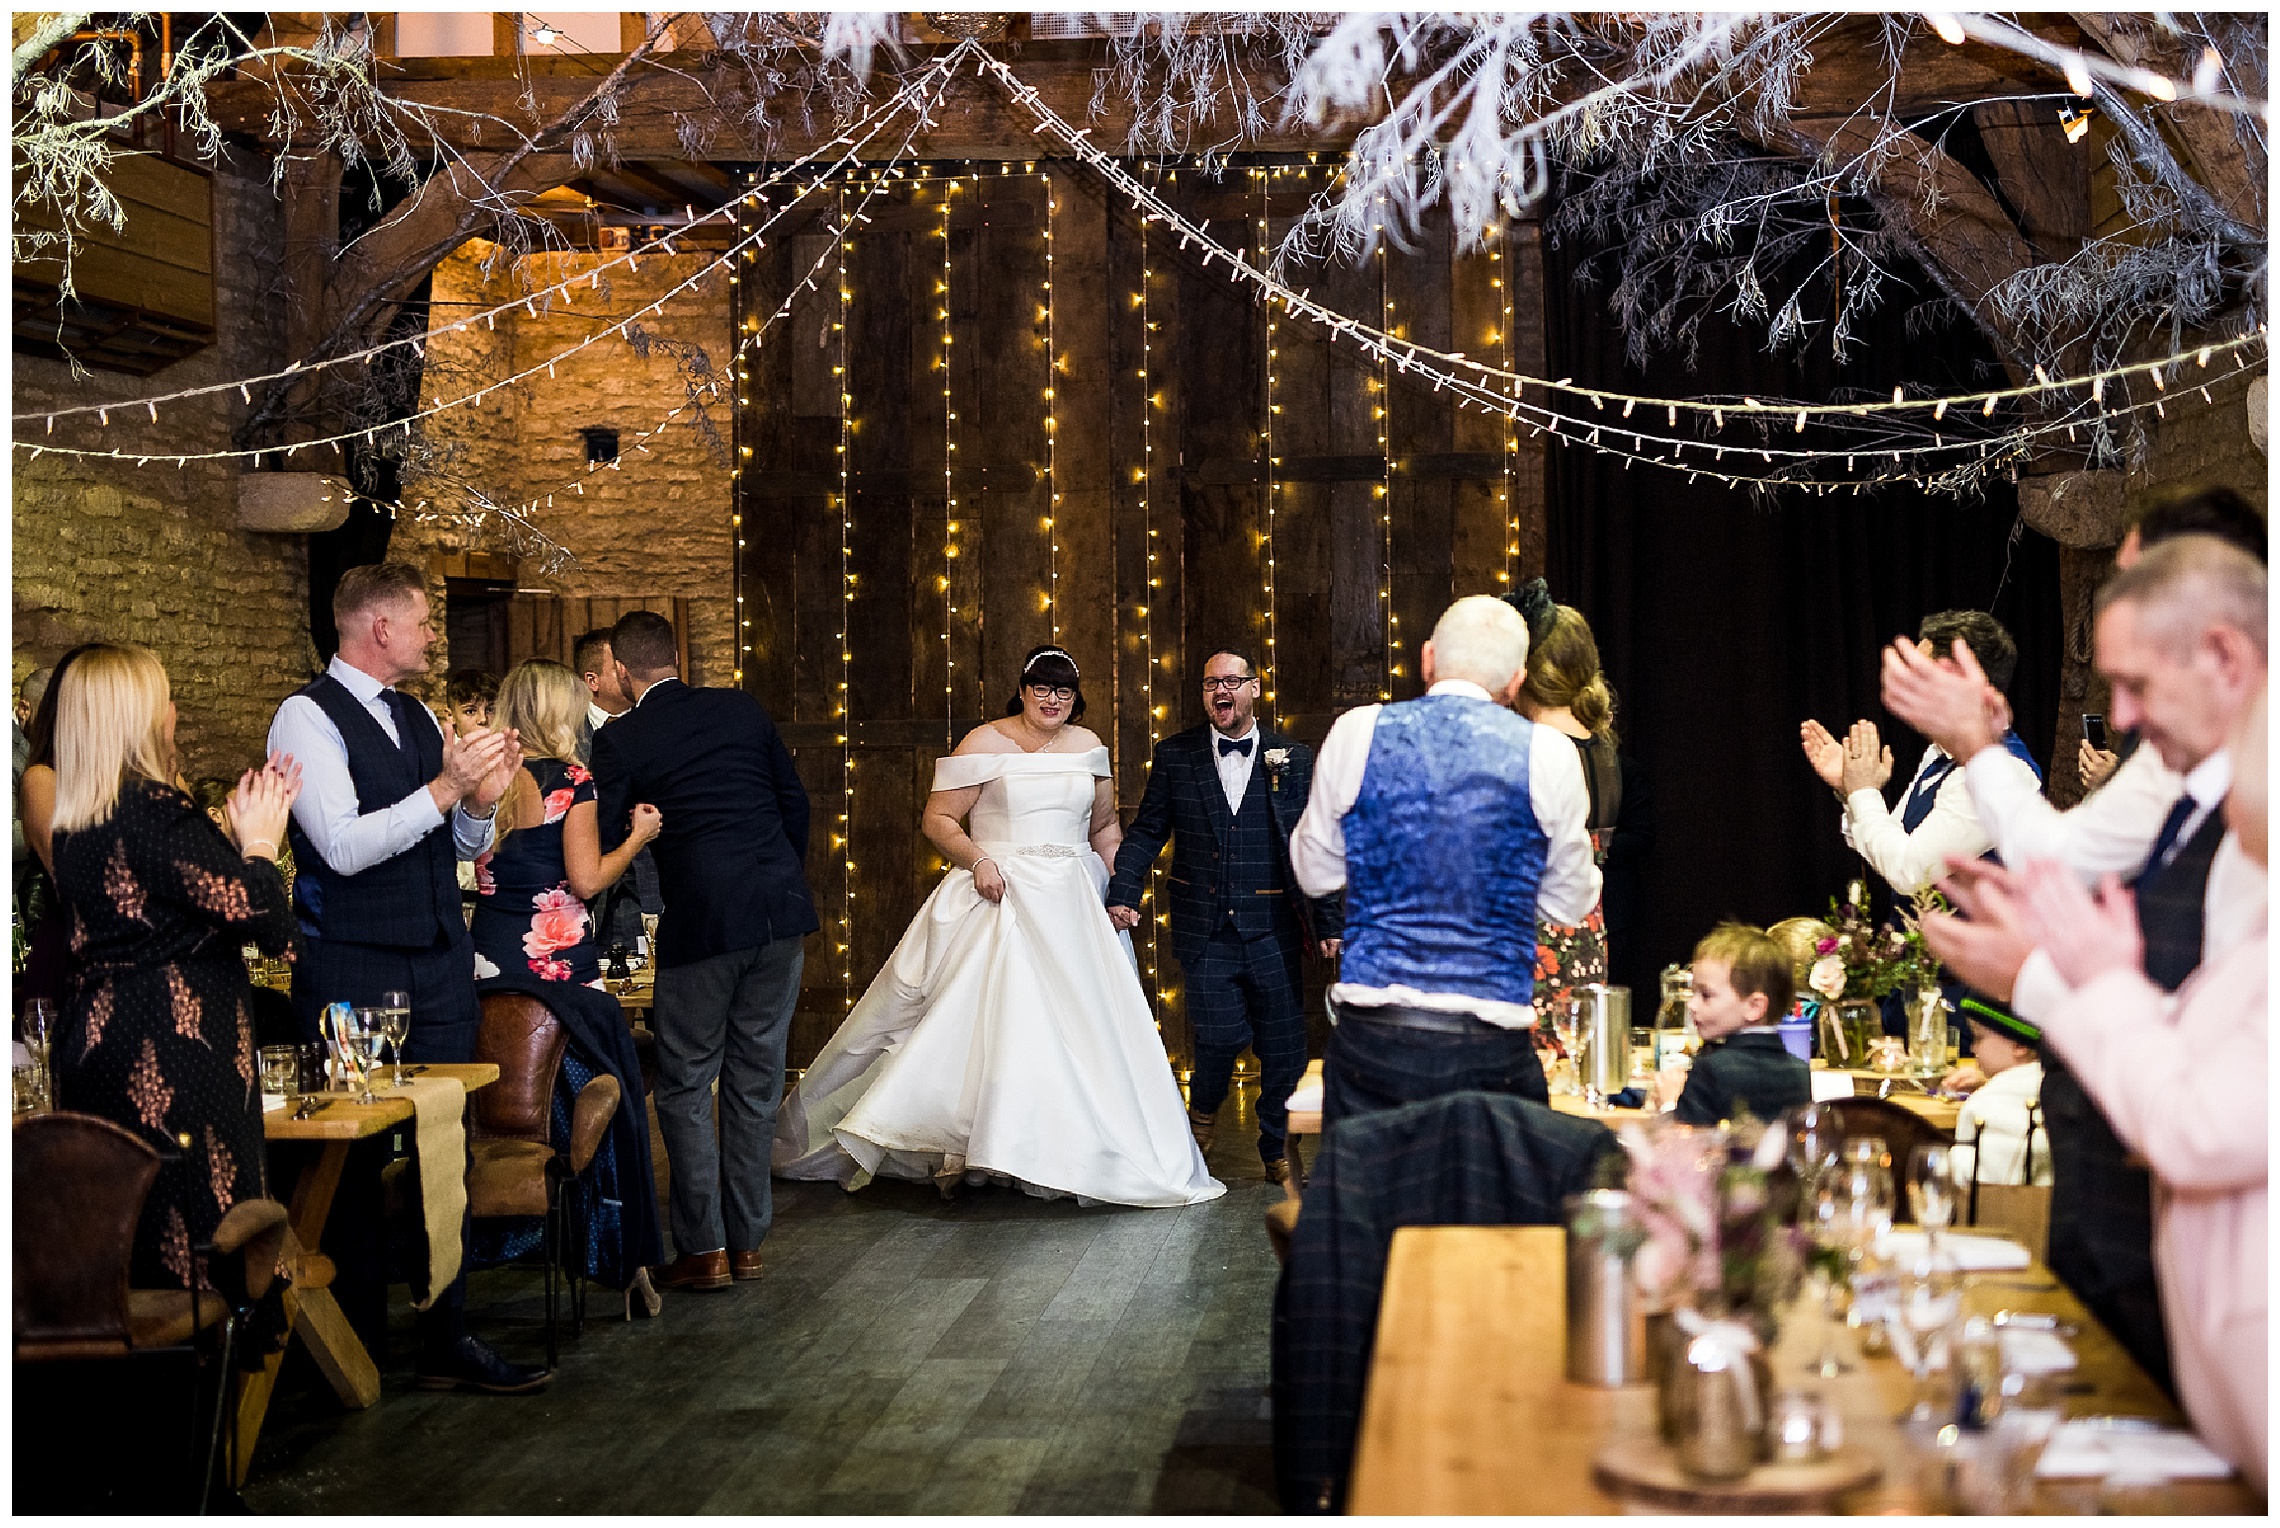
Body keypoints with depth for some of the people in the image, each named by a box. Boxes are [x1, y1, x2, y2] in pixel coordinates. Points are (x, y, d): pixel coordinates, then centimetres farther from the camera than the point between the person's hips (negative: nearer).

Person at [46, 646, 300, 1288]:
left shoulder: (73, 822, 9)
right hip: (176, 1059, -9)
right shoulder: (156, 811, -18)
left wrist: (237, 830, 17)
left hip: (98, 1037, 9)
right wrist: (259, 841, -2)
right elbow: (266, 919, -18)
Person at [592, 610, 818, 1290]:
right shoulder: (742, 709, 8)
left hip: (702, 924, -5)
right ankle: (747, 1240, 19)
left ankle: (704, 1248, 7)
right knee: (755, 1081, 13)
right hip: (782, 911, 5)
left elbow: (605, 846, -4)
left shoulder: (619, 740, -4)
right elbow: (795, 800, 13)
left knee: (684, 1088, 7)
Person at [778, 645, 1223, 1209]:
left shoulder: (1087, 746, 11)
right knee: (986, 1021, -9)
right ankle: (975, 1149, -1)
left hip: (1069, 906, 5)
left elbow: (1105, 826, 20)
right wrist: (978, 859, -21)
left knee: (1080, 1025, 5)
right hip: (998, 895, -4)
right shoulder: (986, 743, -3)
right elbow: (937, 819, -5)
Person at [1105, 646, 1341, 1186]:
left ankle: (1278, 1150, 25)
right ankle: (1204, 1106, 25)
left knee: (1283, 1043, 4)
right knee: (1221, 1031, -10)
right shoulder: (1175, 756, 5)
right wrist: (1123, 892, -5)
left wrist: (1327, 923, 2)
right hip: (1204, 927, 0)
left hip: (1271, 927, 1)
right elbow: (1145, 832, 8)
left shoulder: (1295, 759, 3)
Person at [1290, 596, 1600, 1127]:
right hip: (1493, 1041, -1)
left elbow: (1314, 873, 12)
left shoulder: (1356, 733, 0)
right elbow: (1571, 902, 9)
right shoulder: (1547, 753, -2)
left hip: (1371, 1033, 1)